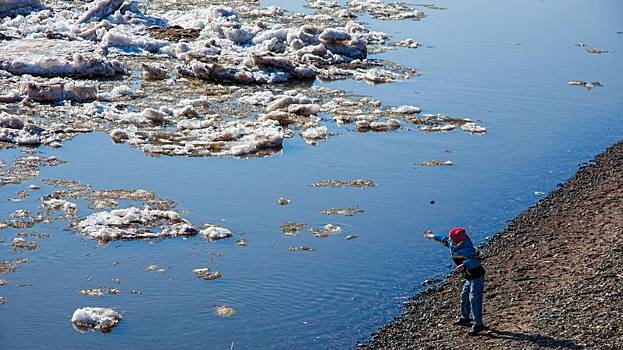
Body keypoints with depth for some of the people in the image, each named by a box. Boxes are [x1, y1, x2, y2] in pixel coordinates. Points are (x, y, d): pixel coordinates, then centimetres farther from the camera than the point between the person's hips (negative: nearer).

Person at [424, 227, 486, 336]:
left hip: (476, 277, -10)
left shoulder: (466, 250, -33)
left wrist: (464, 265, -63)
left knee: (474, 299, -10)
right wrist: (433, 236, 29)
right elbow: (445, 239, 16)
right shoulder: (453, 245, -5)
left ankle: (478, 324, -6)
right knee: (464, 296, 22)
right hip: (470, 277, 10)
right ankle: (465, 318, 39)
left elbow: (475, 261, -47)